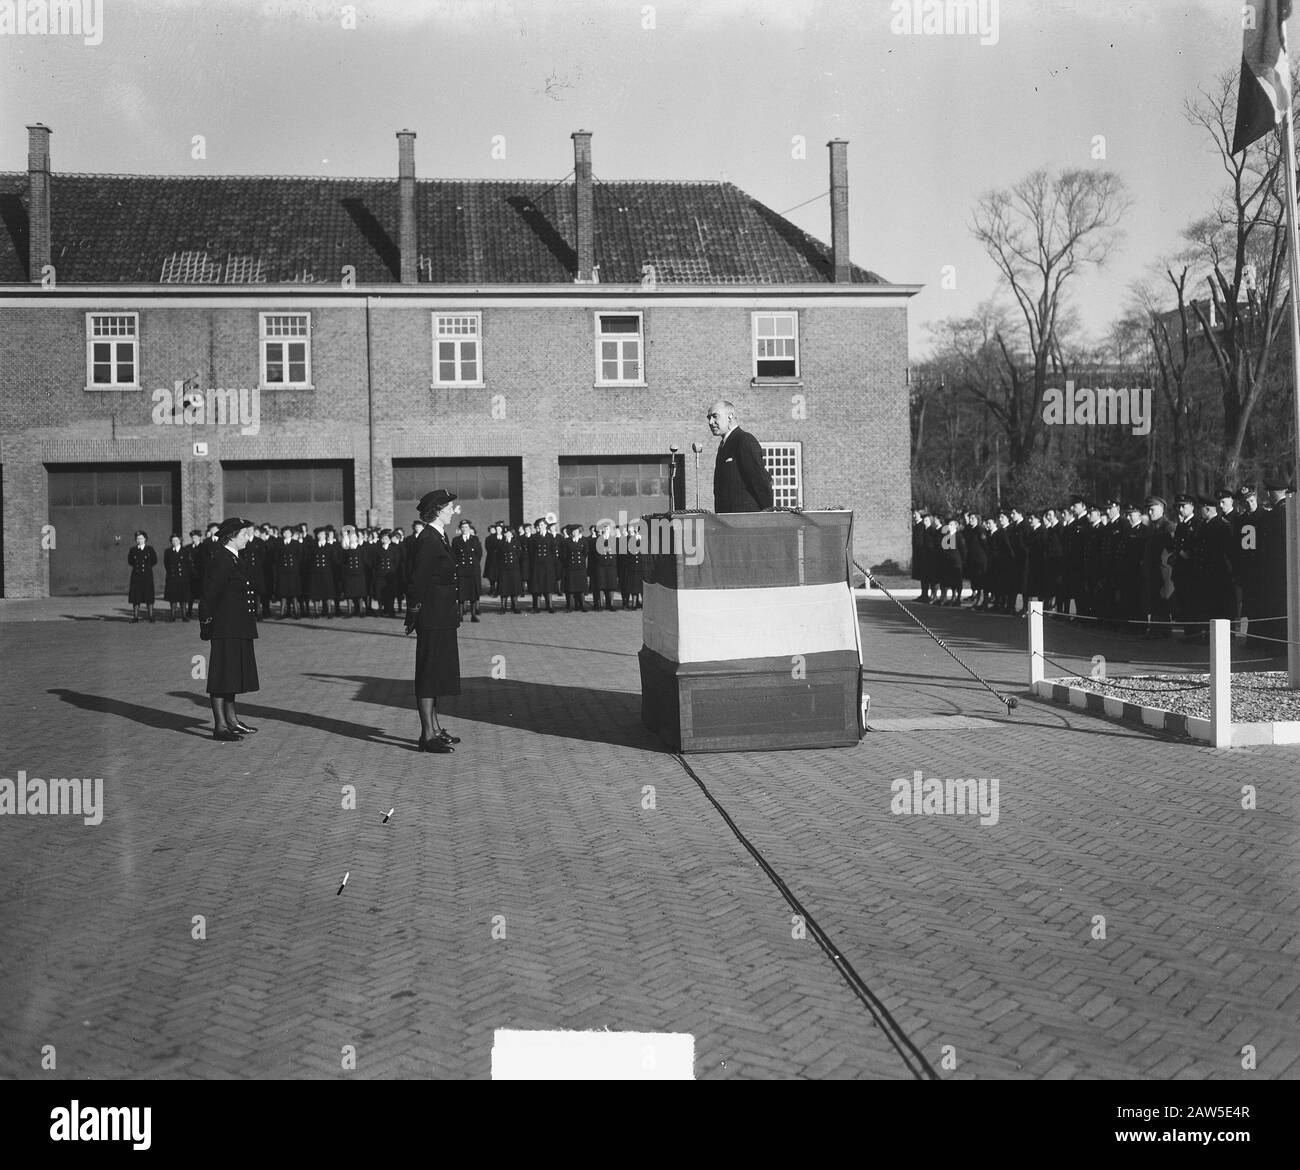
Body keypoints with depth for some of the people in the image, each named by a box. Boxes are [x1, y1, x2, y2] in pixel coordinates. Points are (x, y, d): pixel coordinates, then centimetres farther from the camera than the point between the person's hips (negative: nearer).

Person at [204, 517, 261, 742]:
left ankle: (231, 720, 25)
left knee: (232, 673, 16)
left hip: (238, 628, 10)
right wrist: (212, 618, -11)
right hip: (225, 627, -10)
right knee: (222, 673, -5)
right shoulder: (220, 559, -16)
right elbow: (211, 593, -18)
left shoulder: (234, 558, 14)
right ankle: (220, 726, -1)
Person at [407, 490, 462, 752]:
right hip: (433, 618, -10)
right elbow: (418, 581, -18)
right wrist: (414, 613, -17)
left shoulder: (438, 537, 14)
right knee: (429, 674, -5)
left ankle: (434, 729, 22)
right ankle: (428, 735, -2)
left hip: (442, 618, 10)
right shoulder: (428, 539, -16)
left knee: (436, 673, 14)